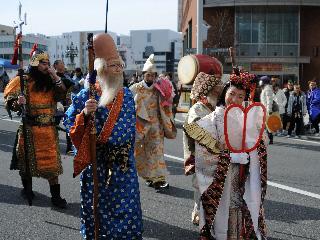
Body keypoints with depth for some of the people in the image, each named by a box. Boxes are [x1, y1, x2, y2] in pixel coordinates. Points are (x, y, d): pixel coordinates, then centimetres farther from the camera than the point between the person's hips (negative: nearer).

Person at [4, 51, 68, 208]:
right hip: (29, 129, -2)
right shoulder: (24, 81, -3)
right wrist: (18, 102, -26)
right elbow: (10, 102, -4)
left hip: (49, 129, 2)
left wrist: (56, 78, -12)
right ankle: (27, 188, 32)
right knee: (26, 159, 10)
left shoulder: (51, 82, 8)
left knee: (52, 161, 0)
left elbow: (63, 95, -5)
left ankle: (55, 196, 4)